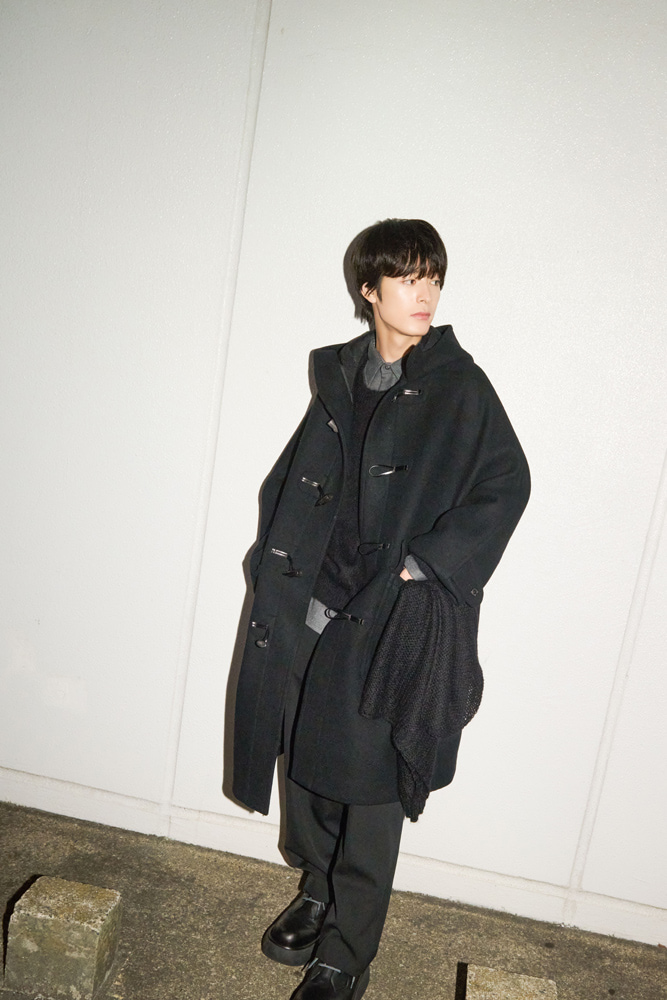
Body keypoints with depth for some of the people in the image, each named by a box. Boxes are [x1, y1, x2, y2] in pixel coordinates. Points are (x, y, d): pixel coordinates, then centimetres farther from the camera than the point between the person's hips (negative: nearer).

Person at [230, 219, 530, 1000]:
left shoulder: (458, 385, -8)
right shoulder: (340, 375, 7)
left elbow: (506, 485, -10)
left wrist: (427, 564, -14)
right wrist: (279, 562, 7)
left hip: (394, 615, -5)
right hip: (314, 602, 5)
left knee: (368, 786, 2)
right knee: (305, 753, 16)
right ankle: (317, 891, 41)